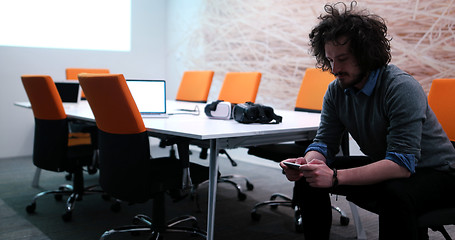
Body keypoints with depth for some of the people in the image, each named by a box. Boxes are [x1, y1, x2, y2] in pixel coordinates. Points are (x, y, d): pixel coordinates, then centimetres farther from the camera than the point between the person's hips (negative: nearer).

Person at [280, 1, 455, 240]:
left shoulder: (402, 88, -27)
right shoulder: (336, 91, -6)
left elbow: (402, 163, -34)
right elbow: (324, 141, -4)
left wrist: (335, 177, -43)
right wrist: (307, 163, -29)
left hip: (435, 172, -6)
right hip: (382, 166, 6)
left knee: (395, 194, -38)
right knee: (309, 176, -5)